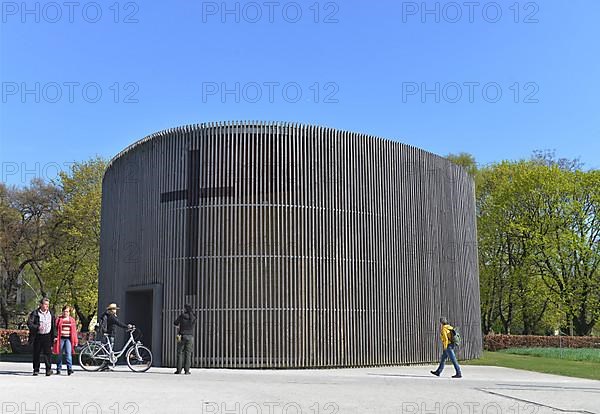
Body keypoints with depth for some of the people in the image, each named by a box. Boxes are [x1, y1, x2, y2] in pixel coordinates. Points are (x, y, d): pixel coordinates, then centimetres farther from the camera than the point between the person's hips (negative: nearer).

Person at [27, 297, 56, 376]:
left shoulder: (51, 313, 10)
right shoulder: (35, 313, -1)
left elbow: (54, 325, 14)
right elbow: (29, 323, -9)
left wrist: (54, 335, 7)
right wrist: (38, 327, -22)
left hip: (47, 336, 1)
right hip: (37, 336, -1)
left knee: (48, 352, -7)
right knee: (36, 353, 6)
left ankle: (48, 369, -5)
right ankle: (36, 370, 18)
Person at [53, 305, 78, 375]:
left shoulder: (72, 320, 12)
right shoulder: (59, 319, 6)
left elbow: (74, 331, 12)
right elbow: (55, 329, 4)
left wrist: (75, 342, 9)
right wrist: (55, 338, -5)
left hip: (69, 339, 0)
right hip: (61, 338, 0)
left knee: (69, 353, -12)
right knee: (59, 354, 6)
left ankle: (69, 368, -17)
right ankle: (58, 369, 17)